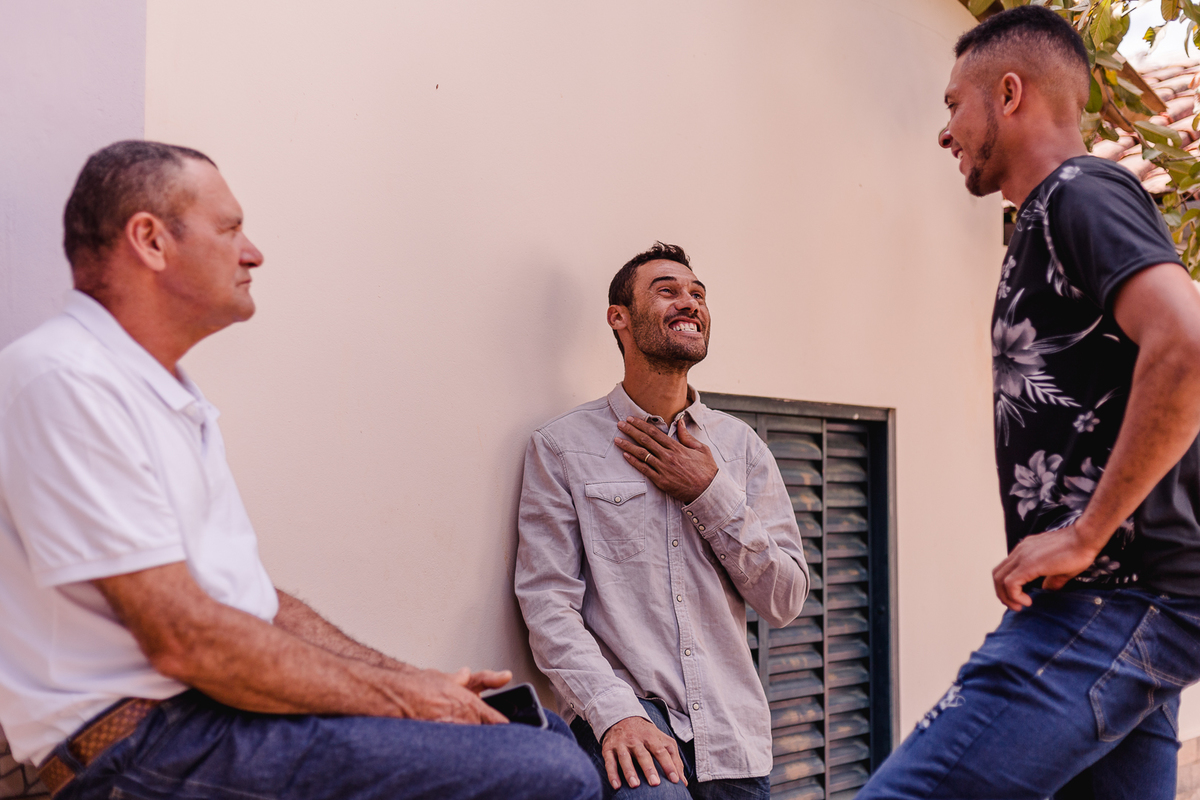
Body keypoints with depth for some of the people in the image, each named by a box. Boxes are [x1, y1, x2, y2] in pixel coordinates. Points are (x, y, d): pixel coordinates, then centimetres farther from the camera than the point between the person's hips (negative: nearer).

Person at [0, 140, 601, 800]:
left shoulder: (171, 396, 19)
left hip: (224, 696, 10)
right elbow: (182, 637, -20)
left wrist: (415, 683, 7)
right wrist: (399, 698, -12)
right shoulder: (64, 380, -13)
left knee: (559, 739, 5)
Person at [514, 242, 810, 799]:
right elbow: (548, 602, -6)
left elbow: (785, 601, 7)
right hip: (628, 717, -4)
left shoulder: (740, 446, 11)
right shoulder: (562, 446, 1)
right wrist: (615, 712, -19)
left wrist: (711, 496, -4)